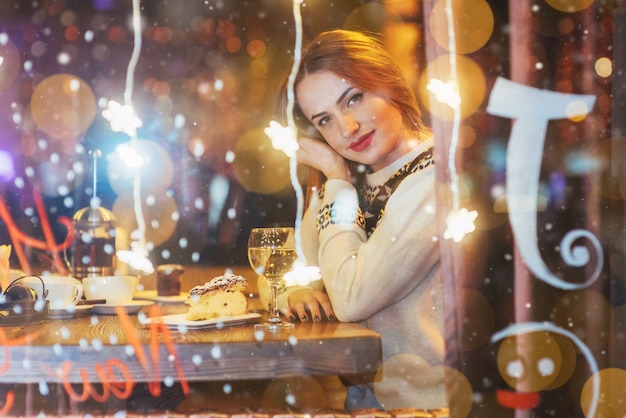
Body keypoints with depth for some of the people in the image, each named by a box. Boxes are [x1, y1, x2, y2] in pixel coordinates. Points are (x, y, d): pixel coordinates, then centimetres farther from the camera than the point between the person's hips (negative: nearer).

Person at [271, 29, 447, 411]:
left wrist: (337, 180, -13)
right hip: (365, 391, 7)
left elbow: (352, 299, -22)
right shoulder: (354, 179, 6)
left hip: (424, 400, -7)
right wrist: (295, 292, -9)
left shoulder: (435, 177, -20)